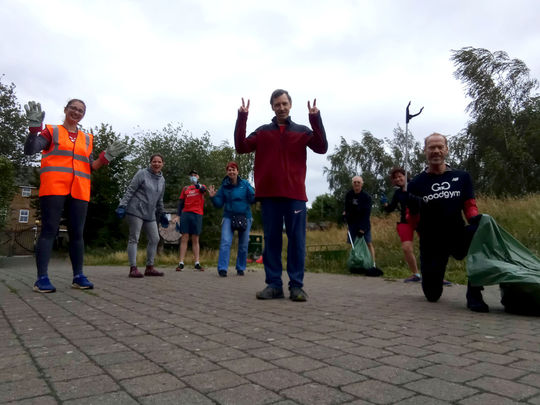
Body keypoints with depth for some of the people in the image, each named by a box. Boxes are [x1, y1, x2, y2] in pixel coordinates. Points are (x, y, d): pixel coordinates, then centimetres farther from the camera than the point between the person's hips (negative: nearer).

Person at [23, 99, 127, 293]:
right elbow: (29, 150, -3)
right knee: (49, 230, -7)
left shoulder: (87, 138, 20)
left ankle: (78, 276, 7)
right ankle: (42, 278, -6)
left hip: (79, 191, 4)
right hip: (53, 188, -4)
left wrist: (106, 156, 3)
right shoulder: (51, 131, 10)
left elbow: (91, 167, 19)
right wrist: (34, 127, -16)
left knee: (77, 233, 3)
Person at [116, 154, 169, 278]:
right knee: (134, 239, -5)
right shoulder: (142, 173, -5)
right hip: (136, 210, -7)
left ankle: (149, 267, 13)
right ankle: (133, 268, -3)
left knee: (154, 239, 5)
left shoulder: (162, 180, 13)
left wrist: (162, 215, 21)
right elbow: (130, 190, -9)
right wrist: (122, 205, -16)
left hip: (150, 214, 7)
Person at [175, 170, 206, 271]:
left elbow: (203, 189, -15)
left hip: (197, 214, -1)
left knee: (195, 240, 3)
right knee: (184, 238, -2)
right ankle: (181, 263, -3)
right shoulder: (185, 188, 16)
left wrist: (197, 184, -37)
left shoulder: (201, 186, 11)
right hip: (185, 214, 1)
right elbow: (181, 202, 13)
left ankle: (197, 263, 3)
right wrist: (178, 216, 2)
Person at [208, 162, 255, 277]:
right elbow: (219, 204, 4)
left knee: (243, 245, 7)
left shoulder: (245, 184, 0)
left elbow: (252, 199, -3)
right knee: (225, 242, -15)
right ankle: (222, 268, -11)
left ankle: (240, 268, 22)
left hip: (245, 217, 1)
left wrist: (257, 195, -22)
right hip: (229, 217, 0)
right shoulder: (224, 186, 3)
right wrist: (213, 197, -14)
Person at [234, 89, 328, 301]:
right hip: (268, 194, 1)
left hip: (295, 194, -1)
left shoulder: (302, 131, 11)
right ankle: (273, 284, 10)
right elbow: (241, 147, 1)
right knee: (271, 240, 3)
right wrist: (242, 118, -8)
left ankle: (296, 285, 6)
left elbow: (322, 147, -5)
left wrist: (316, 118, -14)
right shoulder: (262, 131, 13)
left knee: (297, 240, 0)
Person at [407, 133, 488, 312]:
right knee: (432, 296, 2)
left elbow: (470, 206, 4)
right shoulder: (416, 184, 0)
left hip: (458, 236, 1)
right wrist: (414, 208, -25)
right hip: (432, 242, 0)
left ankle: (474, 294, -23)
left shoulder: (462, 177, 5)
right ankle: (431, 274, 42)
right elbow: (414, 222, -2)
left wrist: (476, 219, -19)